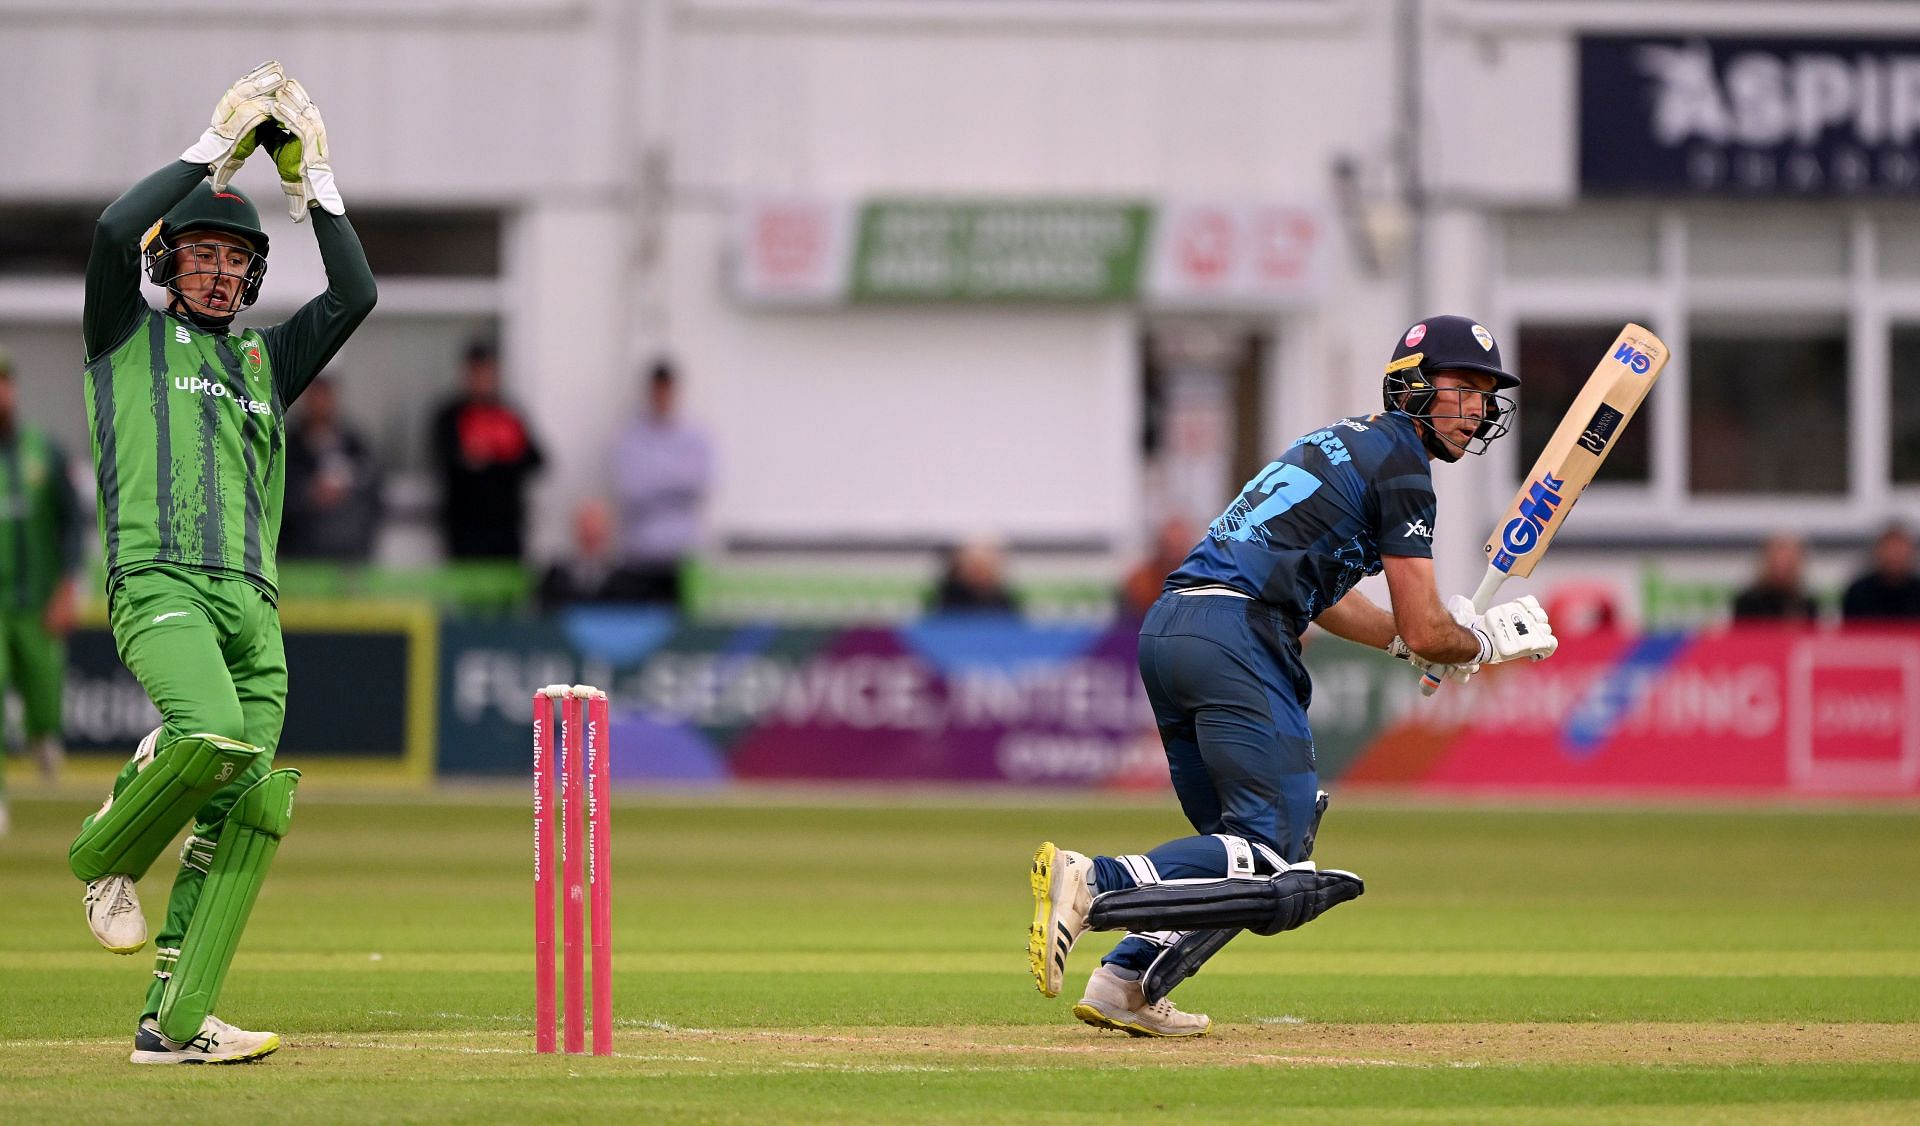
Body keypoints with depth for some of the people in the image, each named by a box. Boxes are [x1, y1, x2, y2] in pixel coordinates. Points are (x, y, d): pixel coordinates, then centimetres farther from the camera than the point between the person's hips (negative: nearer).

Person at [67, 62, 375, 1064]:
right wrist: (217, 150, 2)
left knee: (250, 804, -6)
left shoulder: (266, 360, 29)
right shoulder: (127, 335, 15)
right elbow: (113, 229, -3)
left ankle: (175, 1021, -6)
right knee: (215, 735, -31)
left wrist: (310, 180, 16)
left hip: (254, 603, 6)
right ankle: (106, 856, -2)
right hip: (158, 581, -6)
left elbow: (355, 294, 19)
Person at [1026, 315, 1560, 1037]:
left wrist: (1419, 643, 28)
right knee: (1273, 855, -14)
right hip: (1235, 636, -10)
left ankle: (1126, 983, 3)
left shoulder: (1344, 440, 28)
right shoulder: (1398, 463, -1)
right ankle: (1093, 884, -29)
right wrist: (1487, 643, 18)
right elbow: (1423, 632, -2)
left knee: (1241, 847, 17)